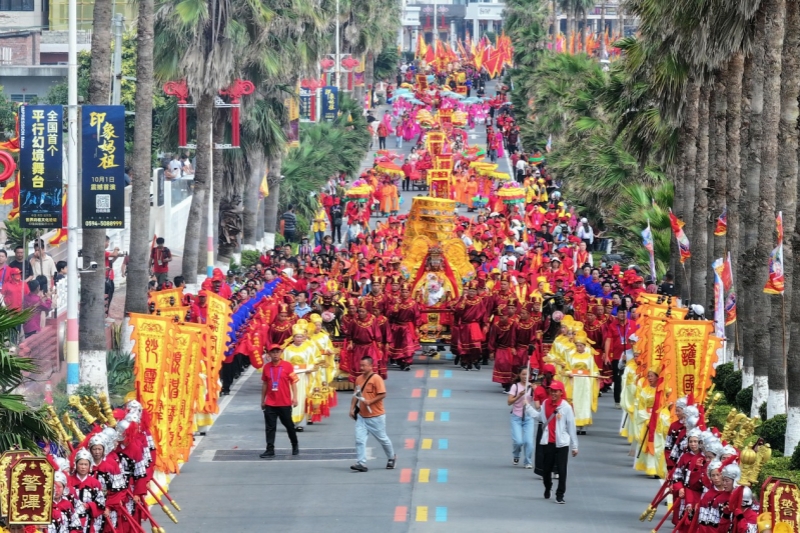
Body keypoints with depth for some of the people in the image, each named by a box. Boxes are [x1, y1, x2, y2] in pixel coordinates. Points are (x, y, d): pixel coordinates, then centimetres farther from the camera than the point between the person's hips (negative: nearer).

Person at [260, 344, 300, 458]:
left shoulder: (287, 365, -5)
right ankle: (270, 450, 1)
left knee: (289, 425, 11)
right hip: (270, 403, 2)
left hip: (285, 403, -2)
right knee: (270, 427, -1)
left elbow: (293, 381, -4)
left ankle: (295, 446, 29)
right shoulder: (267, 367, 4)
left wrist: (294, 397, -10)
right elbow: (264, 384, 11)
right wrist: (262, 400, 13)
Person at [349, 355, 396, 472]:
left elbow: (382, 394, -18)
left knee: (382, 438, 10)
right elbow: (356, 395, 15)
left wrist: (370, 402, -25)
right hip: (362, 416, 6)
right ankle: (361, 463, -9)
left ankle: (391, 458, 32)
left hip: (376, 416, -6)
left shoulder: (376, 379, -14)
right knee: (359, 439, -7)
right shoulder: (359, 379, 6)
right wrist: (352, 408, 6)